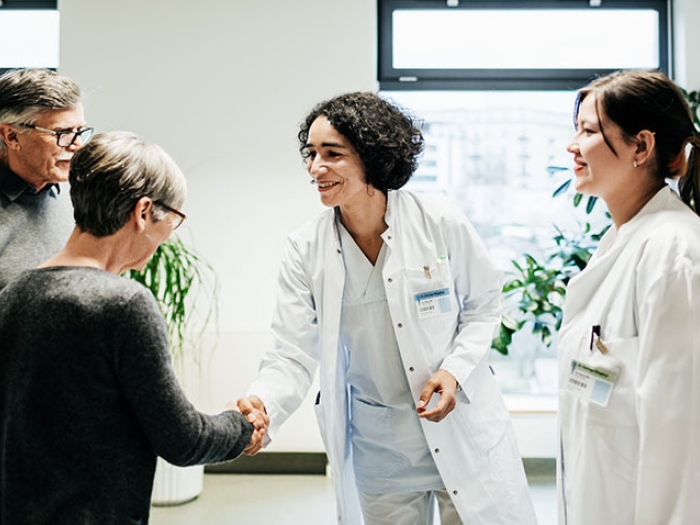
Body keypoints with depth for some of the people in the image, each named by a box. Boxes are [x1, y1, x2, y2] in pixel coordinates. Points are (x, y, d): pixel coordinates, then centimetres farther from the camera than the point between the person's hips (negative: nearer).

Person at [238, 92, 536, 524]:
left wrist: (455, 370, -15)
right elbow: (294, 355, -9)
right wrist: (261, 405, -29)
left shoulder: (441, 223, -12)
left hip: (463, 432, -1)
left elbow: (484, 306, 1)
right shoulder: (306, 251, -8)